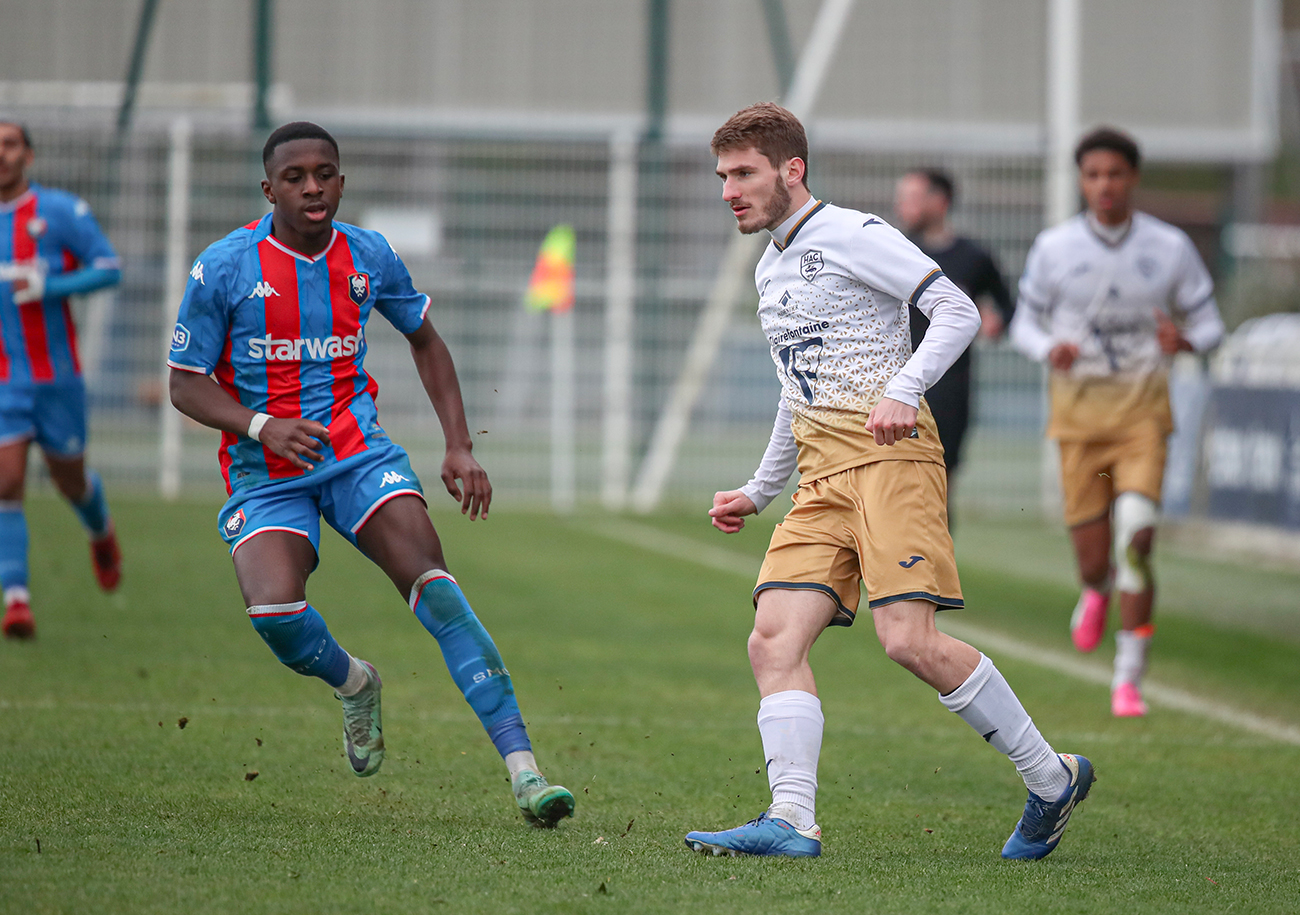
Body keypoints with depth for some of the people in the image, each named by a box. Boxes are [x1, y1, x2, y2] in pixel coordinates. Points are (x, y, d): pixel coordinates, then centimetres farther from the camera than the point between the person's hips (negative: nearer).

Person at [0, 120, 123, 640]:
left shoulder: (60, 211, -6)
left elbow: (108, 269, -8)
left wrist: (47, 286, -21)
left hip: (56, 374, -1)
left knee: (70, 481, 14)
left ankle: (101, 533, 50)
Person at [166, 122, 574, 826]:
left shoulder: (368, 257, 3)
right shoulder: (223, 269, -7)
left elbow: (424, 342, 19)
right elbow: (186, 385, -2)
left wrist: (459, 447, 10)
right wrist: (260, 426, -21)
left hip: (357, 453, 2)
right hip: (267, 473, -1)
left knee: (432, 584, -20)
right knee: (274, 612, -27)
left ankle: (522, 770, -26)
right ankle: (352, 683, 11)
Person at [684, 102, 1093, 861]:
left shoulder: (852, 235, -2)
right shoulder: (771, 268, 24)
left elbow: (958, 311, -9)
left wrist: (903, 391, -22)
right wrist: (758, 492, 33)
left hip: (890, 456, -8)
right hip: (822, 475, 8)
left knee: (909, 640, -19)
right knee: (775, 639, -11)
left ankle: (1053, 779, -5)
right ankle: (792, 820, -19)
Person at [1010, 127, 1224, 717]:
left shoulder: (1170, 248, 0)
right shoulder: (1053, 248, 0)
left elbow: (1208, 324, 8)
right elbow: (1025, 323, 10)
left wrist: (1185, 341, -16)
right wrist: (1050, 350, -13)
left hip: (1143, 409, -1)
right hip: (1079, 410, 1)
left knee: (1136, 540, -17)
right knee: (1092, 555, 0)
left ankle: (1129, 679, -8)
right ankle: (1098, 589, 41)